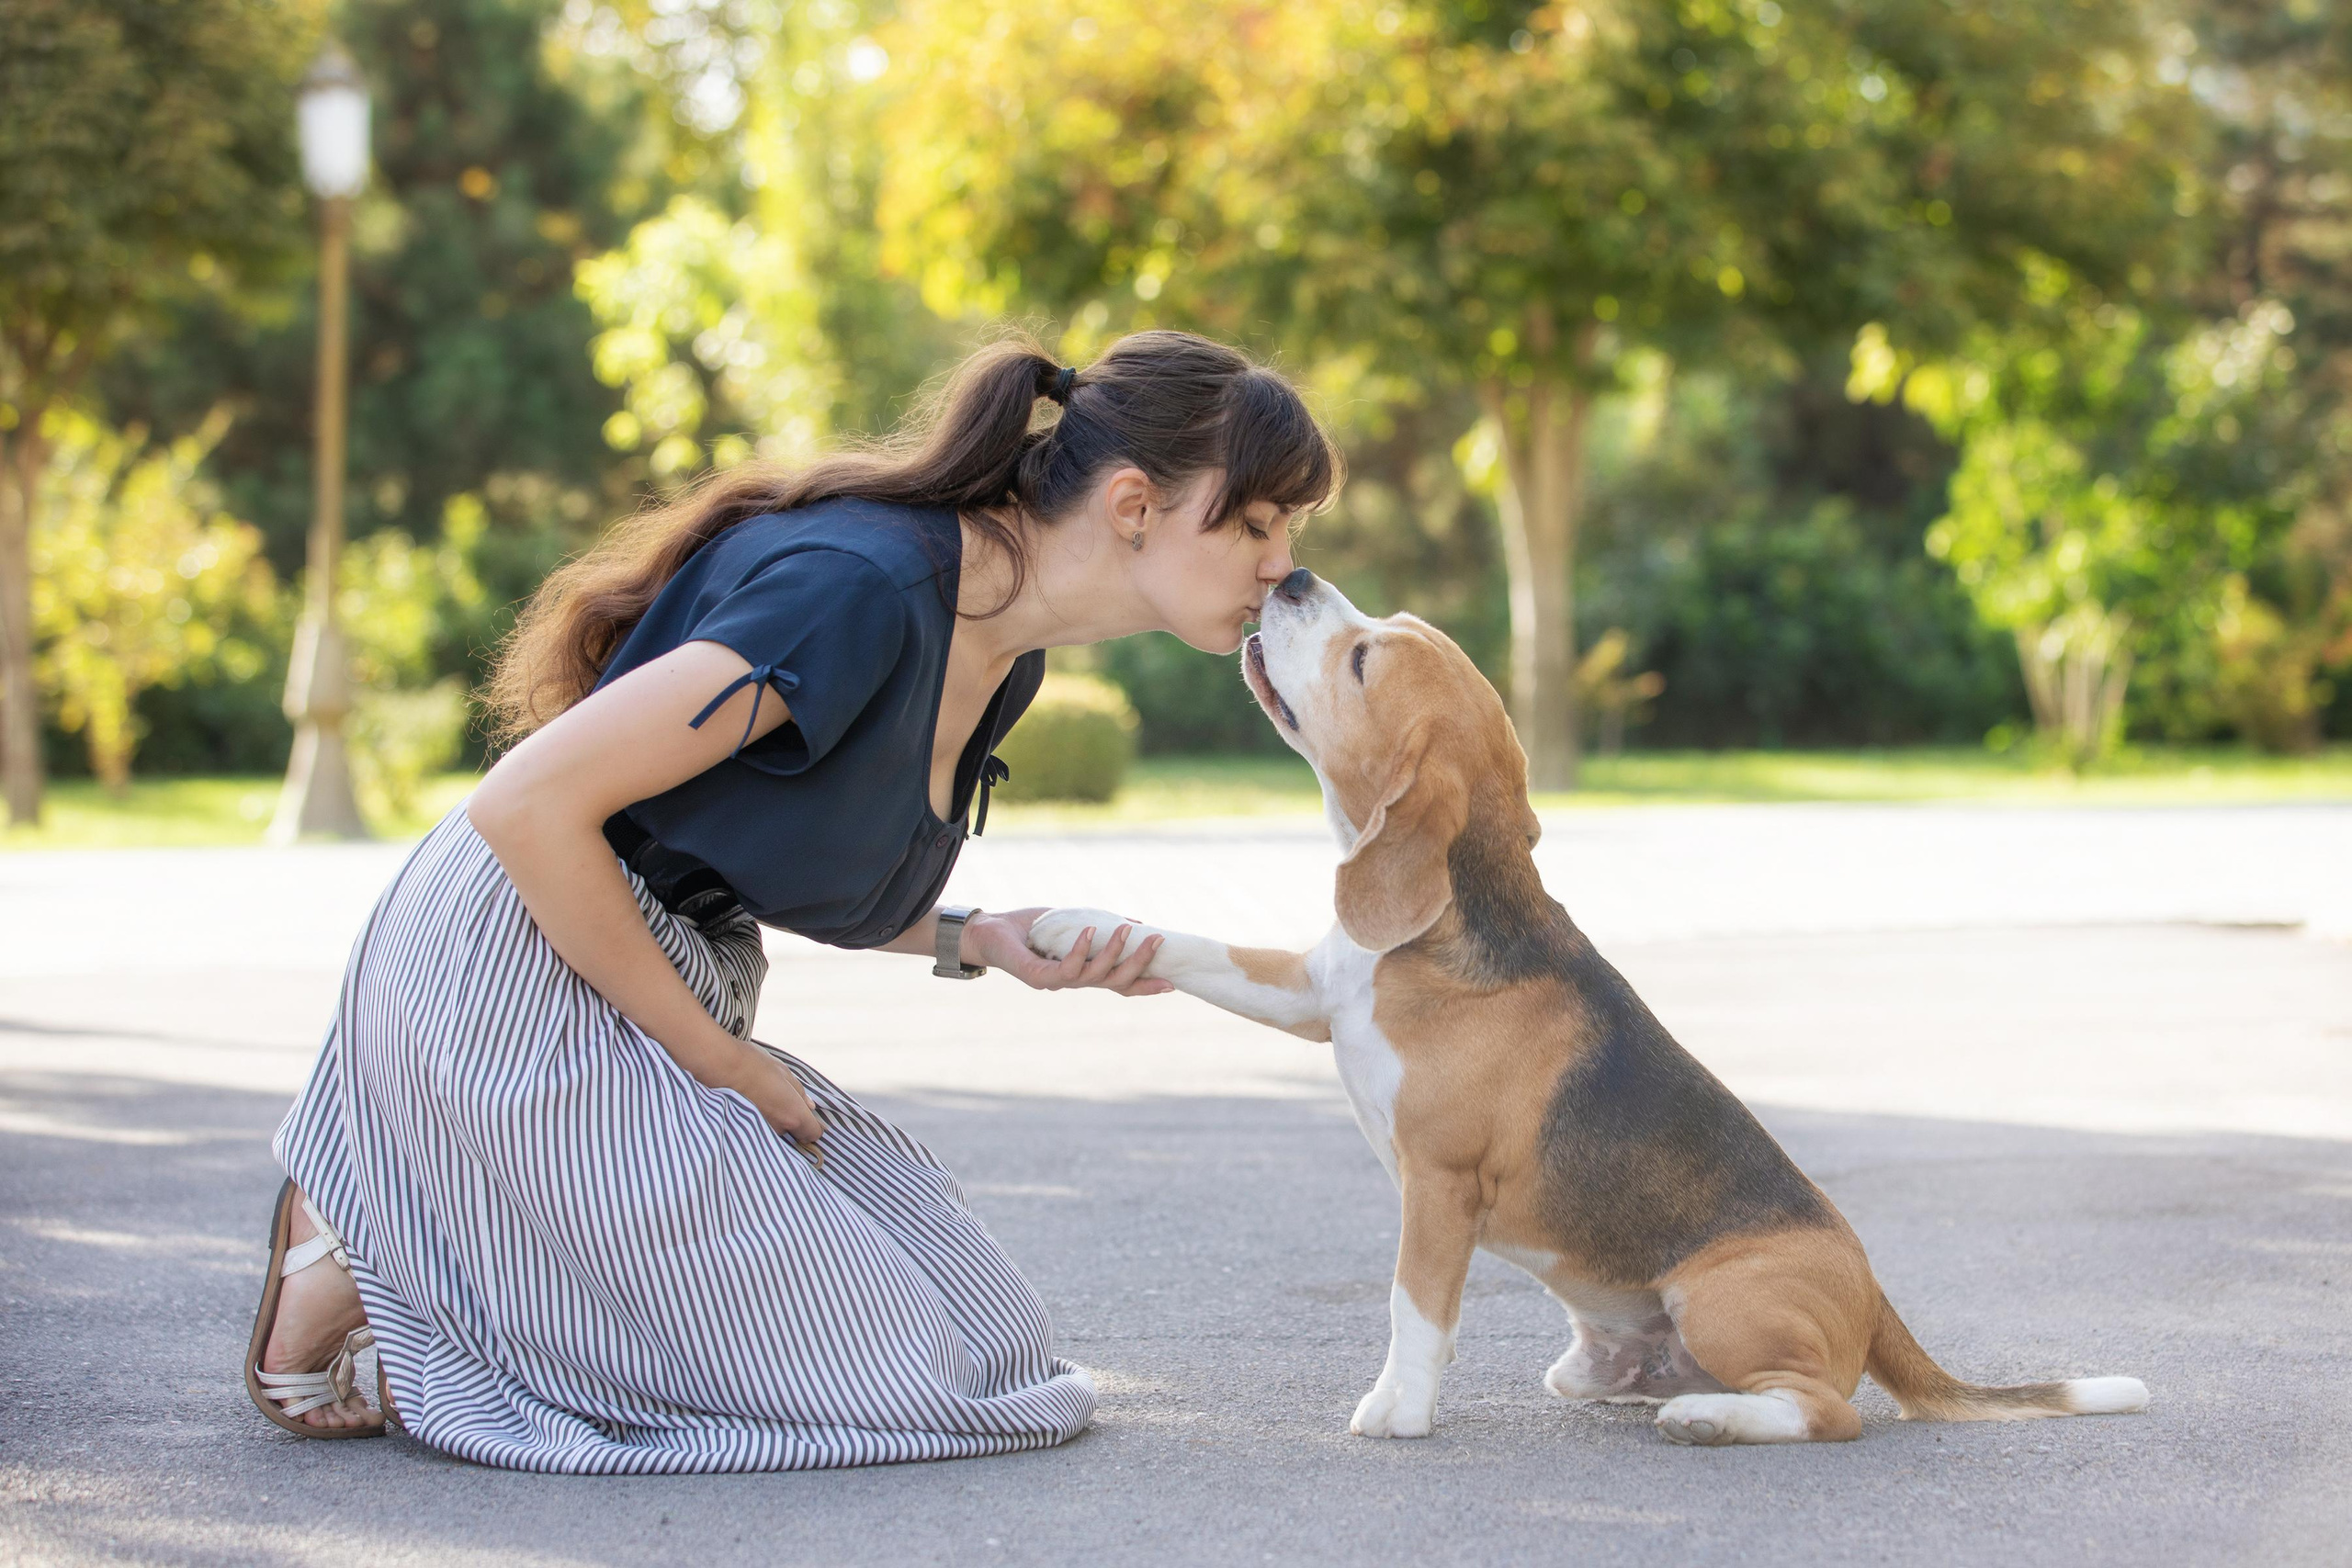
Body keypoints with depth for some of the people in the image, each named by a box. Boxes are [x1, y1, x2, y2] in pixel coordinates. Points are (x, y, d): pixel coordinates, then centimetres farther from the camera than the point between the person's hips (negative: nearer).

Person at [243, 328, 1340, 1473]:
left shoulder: (1002, 659, 6)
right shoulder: (863, 586, -24)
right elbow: (530, 803, -25)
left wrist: (975, 941, -1)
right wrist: (715, 1060, -16)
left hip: (673, 995, 10)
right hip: (517, 984, -10)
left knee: (979, 1334, 5)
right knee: (889, 1375, -9)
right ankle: (362, 1272, -1)